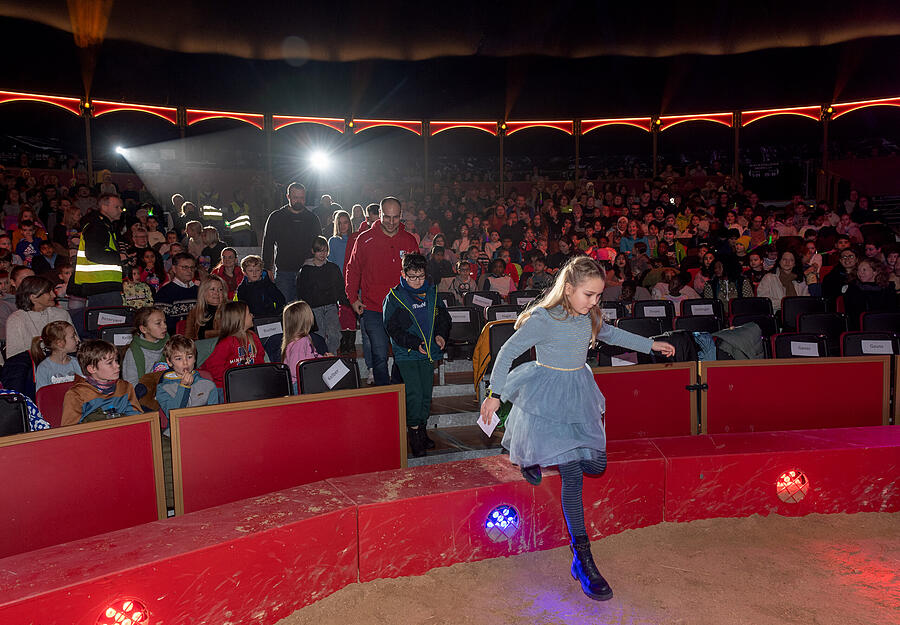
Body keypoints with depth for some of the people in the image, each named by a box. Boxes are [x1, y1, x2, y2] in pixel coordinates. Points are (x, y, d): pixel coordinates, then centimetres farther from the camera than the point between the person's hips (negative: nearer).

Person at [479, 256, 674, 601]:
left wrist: (650, 345, 24)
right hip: (549, 397, -7)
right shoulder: (544, 319, -20)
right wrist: (495, 394, -12)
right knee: (573, 473, -11)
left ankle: (537, 456, 34)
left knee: (595, 464, 8)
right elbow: (507, 352, -13)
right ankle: (582, 558, -2)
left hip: (579, 394, 7)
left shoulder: (590, 315, 1)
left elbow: (610, 333, 23)